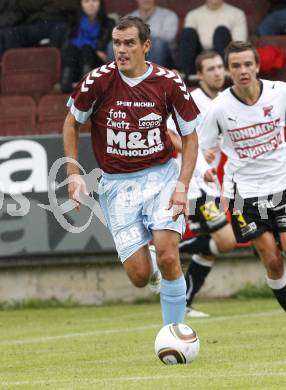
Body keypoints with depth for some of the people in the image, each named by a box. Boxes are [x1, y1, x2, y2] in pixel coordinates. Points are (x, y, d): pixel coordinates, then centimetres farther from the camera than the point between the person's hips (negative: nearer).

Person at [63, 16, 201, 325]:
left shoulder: (169, 83, -8)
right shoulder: (97, 81, -9)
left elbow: (189, 136, 3)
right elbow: (72, 123, 8)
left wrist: (183, 185, -8)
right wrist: (73, 173, 0)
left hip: (162, 175, 0)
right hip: (116, 183, 0)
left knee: (168, 257, -19)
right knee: (140, 275, -8)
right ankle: (151, 265, 31)